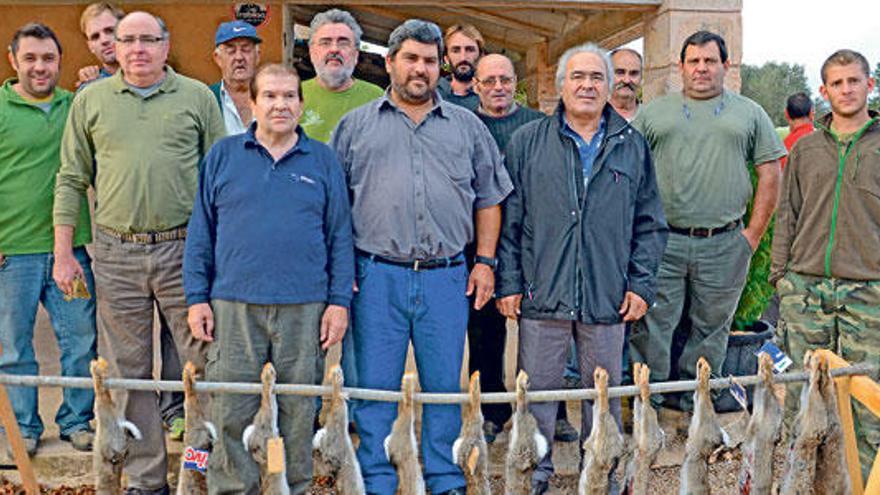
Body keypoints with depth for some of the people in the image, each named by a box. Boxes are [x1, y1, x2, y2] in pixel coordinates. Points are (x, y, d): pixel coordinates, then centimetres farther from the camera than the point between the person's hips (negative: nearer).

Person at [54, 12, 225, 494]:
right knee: (128, 372, 6)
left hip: (184, 249, -1)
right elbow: (71, 180, 11)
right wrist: (62, 253, 5)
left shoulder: (197, 97, 6)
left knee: (204, 360, -1)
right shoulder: (91, 100, 10)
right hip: (115, 253, 2)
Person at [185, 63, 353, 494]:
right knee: (231, 413, 3)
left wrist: (339, 301, 1)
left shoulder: (323, 160, 9)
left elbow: (340, 236, 8)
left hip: (304, 308, 0)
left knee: (298, 411, 8)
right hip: (234, 305, 0)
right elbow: (201, 231, 8)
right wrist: (197, 298, 2)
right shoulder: (223, 155, 8)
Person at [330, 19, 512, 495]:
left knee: (445, 385, 8)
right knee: (374, 386, 4)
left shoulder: (467, 126, 13)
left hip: (446, 278, 1)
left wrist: (485, 260, 6)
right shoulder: (356, 125, 9)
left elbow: (489, 197, 15)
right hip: (376, 276, -1)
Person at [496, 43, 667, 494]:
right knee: (537, 391, 6)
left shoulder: (632, 146, 9)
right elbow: (508, 220, 2)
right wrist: (509, 283, -3)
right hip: (542, 296, -1)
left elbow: (650, 224, 10)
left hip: (608, 299, 2)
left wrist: (641, 283, 2)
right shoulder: (528, 142, 4)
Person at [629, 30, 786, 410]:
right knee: (650, 328, -1)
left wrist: (754, 234, 2)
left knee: (710, 331, 9)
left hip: (724, 246, 1)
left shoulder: (749, 114, 11)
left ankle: (695, 408, 23)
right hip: (660, 244, -1)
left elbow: (770, 175, 9)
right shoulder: (653, 113, 10)